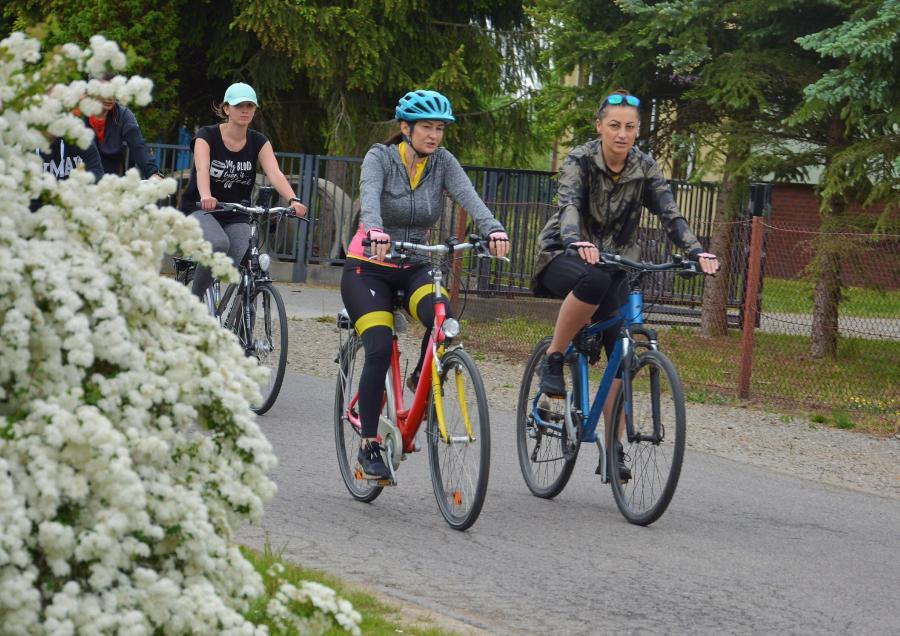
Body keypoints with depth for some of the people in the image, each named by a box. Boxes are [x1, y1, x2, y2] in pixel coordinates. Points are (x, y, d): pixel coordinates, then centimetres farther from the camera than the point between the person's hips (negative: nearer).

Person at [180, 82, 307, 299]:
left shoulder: (258, 142, 0)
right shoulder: (207, 135, -9)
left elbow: (275, 173, -16)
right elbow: (202, 169, -27)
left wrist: (293, 200, -37)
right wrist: (205, 197, -49)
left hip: (236, 217, 3)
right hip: (199, 210, -3)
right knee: (218, 244, -35)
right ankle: (194, 300, -18)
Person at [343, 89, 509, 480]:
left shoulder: (442, 162, -3)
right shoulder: (380, 157, -13)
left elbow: (468, 196, -20)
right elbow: (369, 198, -33)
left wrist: (494, 230, -41)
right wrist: (376, 233, -55)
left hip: (413, 269, 3)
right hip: (369, 269, -3)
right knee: (380, 350, -22)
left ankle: (421, 382, 0)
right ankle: (369, 445, -9)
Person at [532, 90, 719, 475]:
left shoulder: (644, 168, -3)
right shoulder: (580, 161, -14)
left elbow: (670, 214, -12)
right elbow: (569, 205, -30)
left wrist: (697, 252, -31)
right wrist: (578, 243, -52)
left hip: (613, 264, 4)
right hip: (565, 257, -4)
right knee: (594, 281, -40)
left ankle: (613, 448, -2)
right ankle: (553, 360, -22)